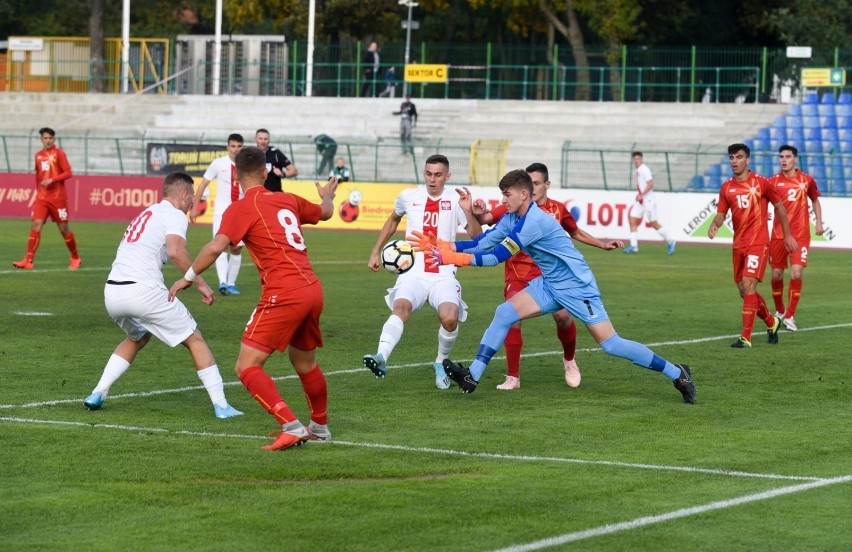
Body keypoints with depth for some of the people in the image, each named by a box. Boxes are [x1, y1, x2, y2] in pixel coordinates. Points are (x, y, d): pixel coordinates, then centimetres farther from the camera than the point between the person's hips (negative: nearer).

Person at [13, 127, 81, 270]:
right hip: (41, 198, 4)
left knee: (63, 229, 3)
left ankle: (76, 259, 21)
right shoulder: (38, 155, 10)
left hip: (57, 198, -4)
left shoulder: (58, 153, -5)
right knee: (36, 225, -10)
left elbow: (68, 173, -10)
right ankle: (29, 261, -15)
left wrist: (52, 180, -20)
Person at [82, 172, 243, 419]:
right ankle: (221, 405, 2)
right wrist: (200, 283, -10)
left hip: (111, 292, 7)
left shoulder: (145, 214, 26)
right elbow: (175, 251, -17)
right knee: (194, 339, 7)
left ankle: (98, 393, 22)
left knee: (137, 338, 34)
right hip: (143, 290, -7)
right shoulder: (175, 215, 2)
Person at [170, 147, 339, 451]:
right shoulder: (287, 200, 15)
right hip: (312, 289, 7)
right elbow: (325, 212, 34)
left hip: (283, 295, -7)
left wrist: (187, 278, -4)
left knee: (247, 367, -5)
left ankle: (292, 427, -18)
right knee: (305, 363, 28)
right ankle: (320, 427, 44)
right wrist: (327, 196, 57)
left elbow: (216, 247, -17)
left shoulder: (242, 208, -4)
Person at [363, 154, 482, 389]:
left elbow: (477, 238, 2)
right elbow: (393, 220, 30)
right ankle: (381, 357, -51)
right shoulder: (409, 197, 9)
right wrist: (376, 252, 28)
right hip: (413, 273, 0)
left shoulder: (456, 200, 5)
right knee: (401, 307, -32)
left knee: (450, 318, -26)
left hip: (443, 275, 0)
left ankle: (441, 364, 4)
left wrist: (468, 212, -15)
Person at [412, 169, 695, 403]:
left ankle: (677, 373, 1)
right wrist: (444, 246, -10)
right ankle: (472, 376, -8)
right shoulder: (512, 219, 3)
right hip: (550, 285, 9)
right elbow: (483, 243, 2)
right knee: (504, 313, -7)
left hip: (576, 286, -9)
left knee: (610, 343, -10)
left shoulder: (533, 221, -25)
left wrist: (453, 258, -27)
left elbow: (498, 256, -26)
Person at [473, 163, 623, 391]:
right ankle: (513, 378, -4)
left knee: (562, 315, -12)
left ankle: (569, 360, 19)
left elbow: (576, 233, 21)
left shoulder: (558, 209, 2)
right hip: (518, 274, -1)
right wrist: (479, 214, -40)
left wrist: (603, 245, 18)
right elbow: (487, 219, -18)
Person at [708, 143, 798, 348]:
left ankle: (746, 337, -18)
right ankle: (771, 322, 37)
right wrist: (714, 225, -15)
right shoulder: (727, 187, 6)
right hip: (738, 245, 6)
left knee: (748, 286, -18)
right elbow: (721, 214, 8)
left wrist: (787, 235, 8)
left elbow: (779, 206, 4)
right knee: (744, 291, 12)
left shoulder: (761, 183, -6)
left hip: (758, 243, -6)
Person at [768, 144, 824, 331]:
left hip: (800, 234, -1)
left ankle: (789, 316, -1)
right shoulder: (774, 182, 1)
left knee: (796, 273, -13)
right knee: (776, 275, 5)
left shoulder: (807, 180, 4)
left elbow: (815, 200, 19)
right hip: (778, 235, 1)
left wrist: (819, 221, 9)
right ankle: (779, 311, 29)